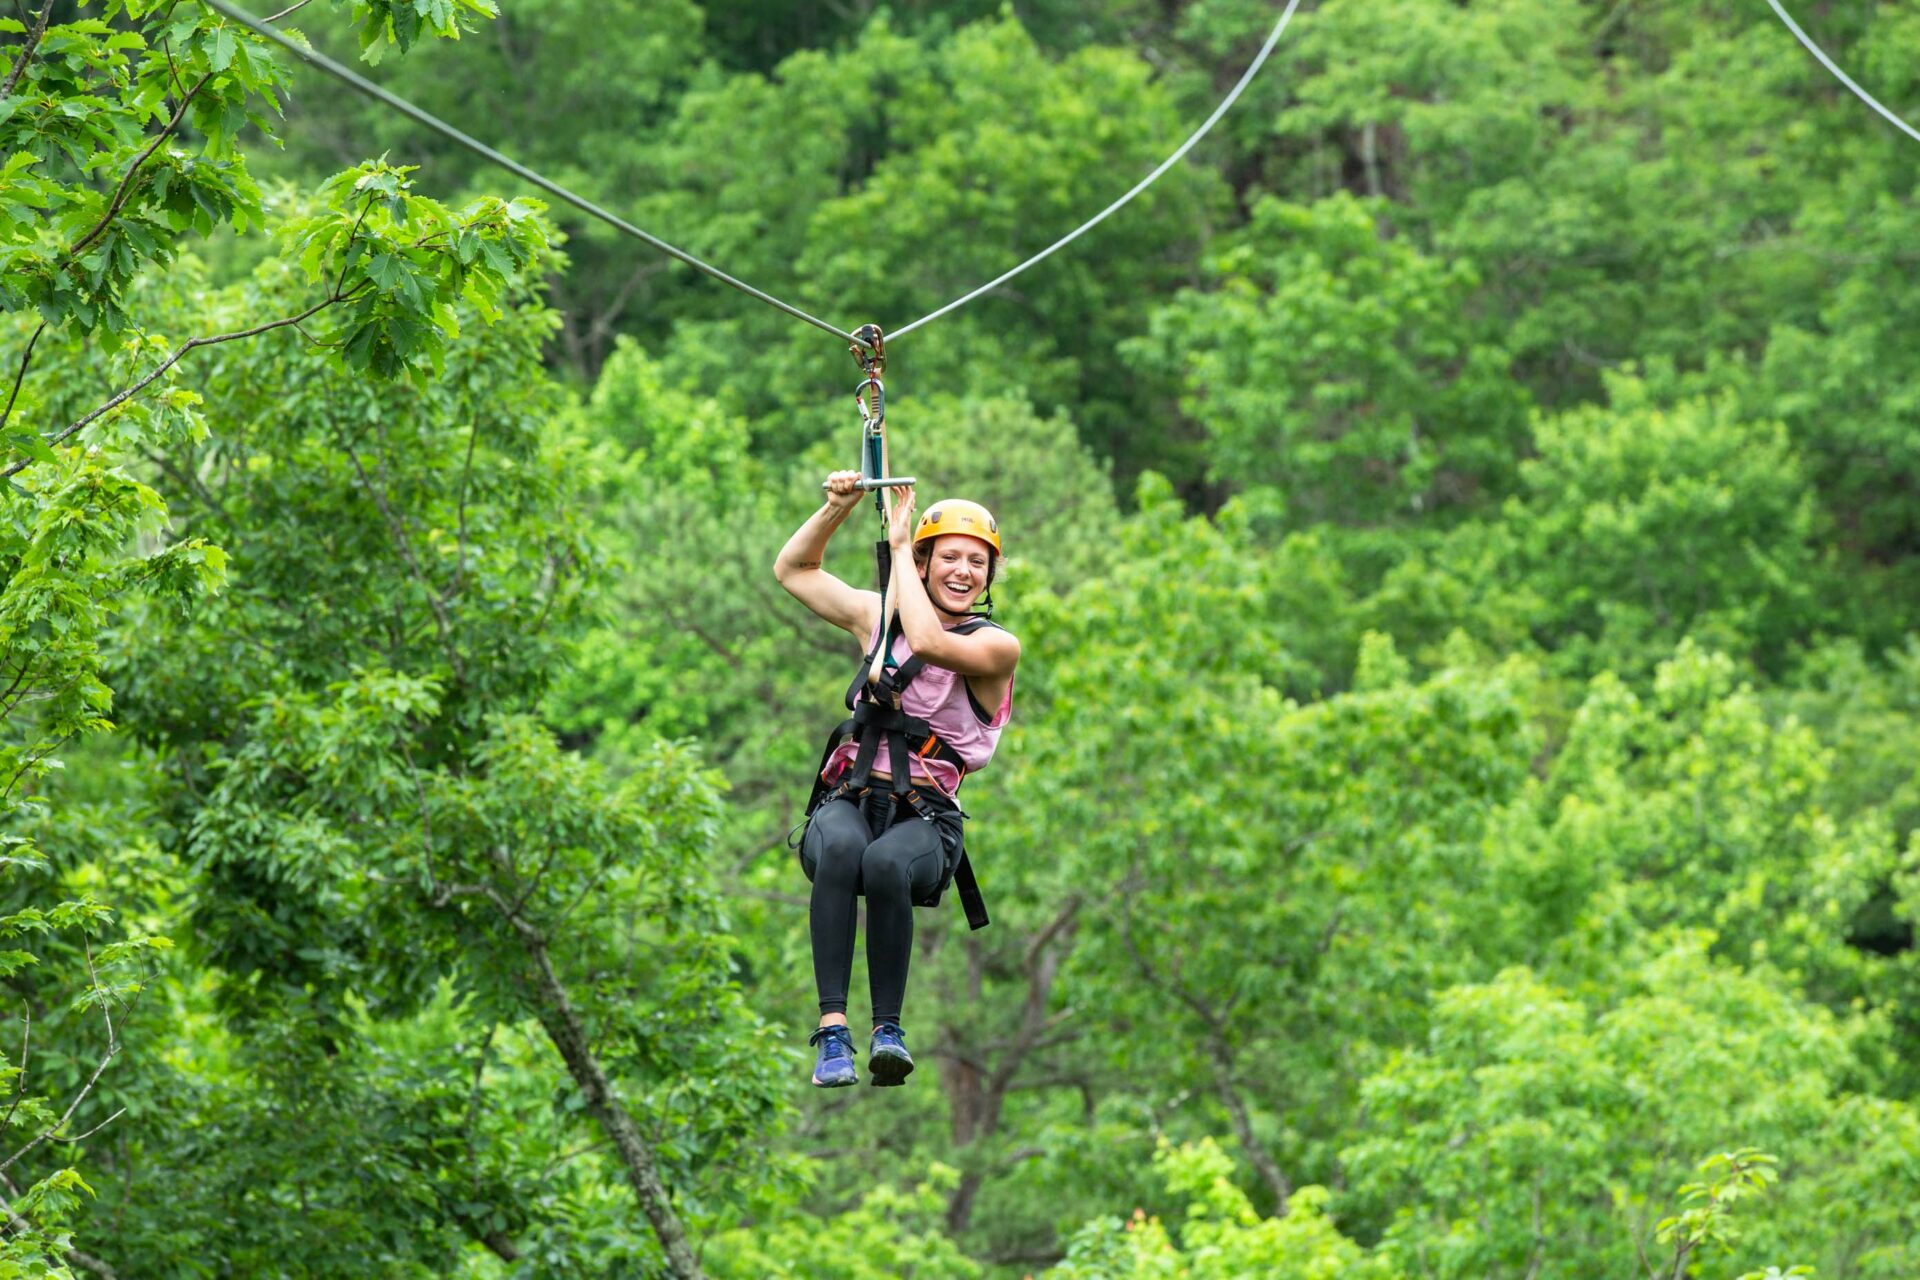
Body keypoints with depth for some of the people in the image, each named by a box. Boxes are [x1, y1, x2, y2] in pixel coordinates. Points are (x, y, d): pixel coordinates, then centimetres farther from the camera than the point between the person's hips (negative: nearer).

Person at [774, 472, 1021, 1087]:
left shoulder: (997, 646, 3)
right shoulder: (879, 616, 17)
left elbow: (929, 642, -17)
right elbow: (793, 569, 25)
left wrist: (898, 546, -7)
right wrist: (838, 507, 8)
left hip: (925, 816, -2)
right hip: (847, 799, 2)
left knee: (886, 863, -39)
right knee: (842, 847, -36)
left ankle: (888, 1026, -26)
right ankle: (832, 1028, -41)